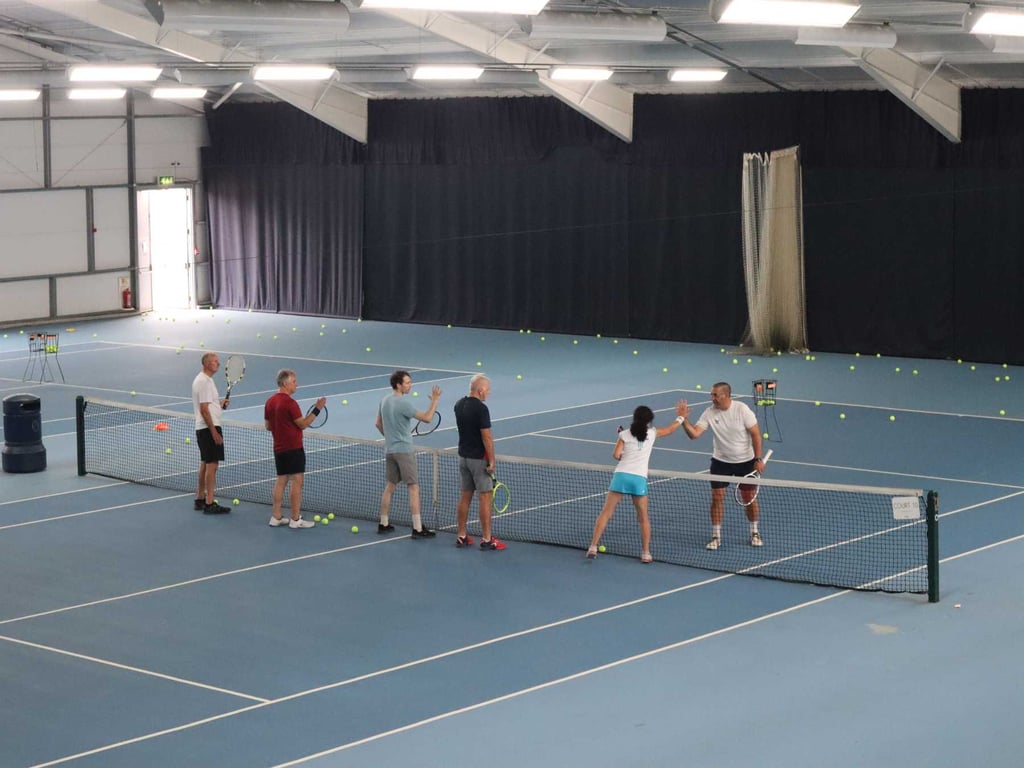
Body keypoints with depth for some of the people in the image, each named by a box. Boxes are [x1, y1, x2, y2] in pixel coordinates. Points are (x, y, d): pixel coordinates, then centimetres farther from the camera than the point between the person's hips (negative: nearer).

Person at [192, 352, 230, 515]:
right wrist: (214, 432, -22)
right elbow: (204, 410, -21)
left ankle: (200, 500, 23)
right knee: (212, 465, -9)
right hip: (209, 428, -11)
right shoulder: (205, 382, -16)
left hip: (202, 428, 11)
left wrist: (220, 404, 9)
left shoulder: (201, 379, 16)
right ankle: (209, 504, -9)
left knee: (205, 464, 16)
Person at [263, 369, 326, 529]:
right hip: (293, 448, -8)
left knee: (281, 480, 13)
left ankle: (276, 517, 14)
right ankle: (295, 519, -2)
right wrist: (317, 409, -9)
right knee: (297, 481, -3)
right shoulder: (290, 403, -18)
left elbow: (268, 425, 15)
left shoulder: (270, 402, 8)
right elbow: (303, 424, -13)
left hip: (279, 448, 8)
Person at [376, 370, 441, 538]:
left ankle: (383, 524, 22)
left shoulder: (385, 401, 7)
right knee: (414, 488, -5)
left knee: (390, 486, 17)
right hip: (404, 450, -8)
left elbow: (379, 424, 17)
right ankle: (418, 529, -6)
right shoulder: (404, 403, -18)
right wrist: (434, 400, -11)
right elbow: (427, 418, -21)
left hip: (389, 450, 8)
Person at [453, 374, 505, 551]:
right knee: (485, 497, -2)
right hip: (479, 458, -8)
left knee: (465, 496, 13)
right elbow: (486, 437, -20)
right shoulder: (480, 408, -19)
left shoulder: (459, 405, 5)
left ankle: (461, 536, 17)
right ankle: (486, 539, 0)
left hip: (463, 455, 8)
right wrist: (491, 460, -16)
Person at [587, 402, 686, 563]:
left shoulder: (625, 434, 6)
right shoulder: (651, 433, 10)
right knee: (643, 518, 15)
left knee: (606, 513, 3)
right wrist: (680, 417, 42)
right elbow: (670, 429, 27)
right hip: (639, 479, 0)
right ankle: (646, 554, 13)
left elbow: (616, 455, 0)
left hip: (621, 476, 0)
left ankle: (593, 548, -3)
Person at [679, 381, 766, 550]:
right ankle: (716, 536, 8)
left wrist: (758, 459, -15)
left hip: (745, 461, -2)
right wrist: (684, 419, -31)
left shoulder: (742, 409, -17)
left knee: (749, 497, 5)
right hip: (720, 461, 2)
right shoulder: (709, 413, -10)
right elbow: (694, 434, -15)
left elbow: (755, 434, -13)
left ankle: (754, 533, 25)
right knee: (717, 497, -2)